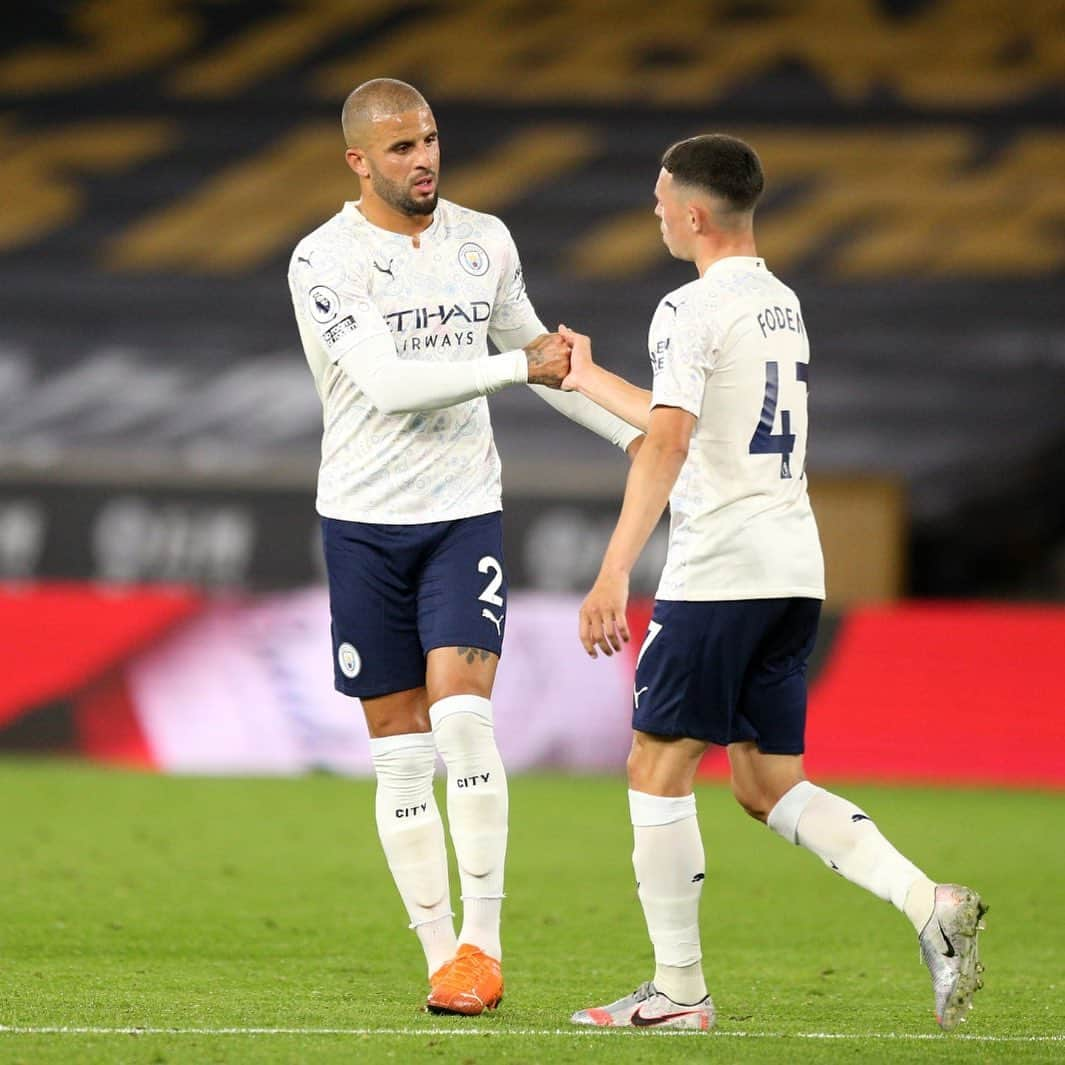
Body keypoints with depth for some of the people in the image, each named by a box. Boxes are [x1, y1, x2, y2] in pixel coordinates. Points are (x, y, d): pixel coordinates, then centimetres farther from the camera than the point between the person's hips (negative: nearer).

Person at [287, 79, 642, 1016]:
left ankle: (482, 941, -10)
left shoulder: (484, 242, 7)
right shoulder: (326, 261, -8)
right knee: (400, 747, 1)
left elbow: (536, 349, 24)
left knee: (462, 715, -16)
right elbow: (388, 383, -20)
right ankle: (441, 955, 8)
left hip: (465, 513, 2)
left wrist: (633, 433, 25)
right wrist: (519, 368, -18)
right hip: (364, 522, -2)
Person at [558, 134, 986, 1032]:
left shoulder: (691, 311, -9)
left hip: (717, 577, -8)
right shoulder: (783, 305, 18)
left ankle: (678, 989, 5)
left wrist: (613, 574, -28)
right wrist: (588, 379, 42)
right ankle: (929, 905, -8)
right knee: (769, 787, 10)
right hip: (795, 573, 8)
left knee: (658, 771, 3)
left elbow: (667, 444, -22)